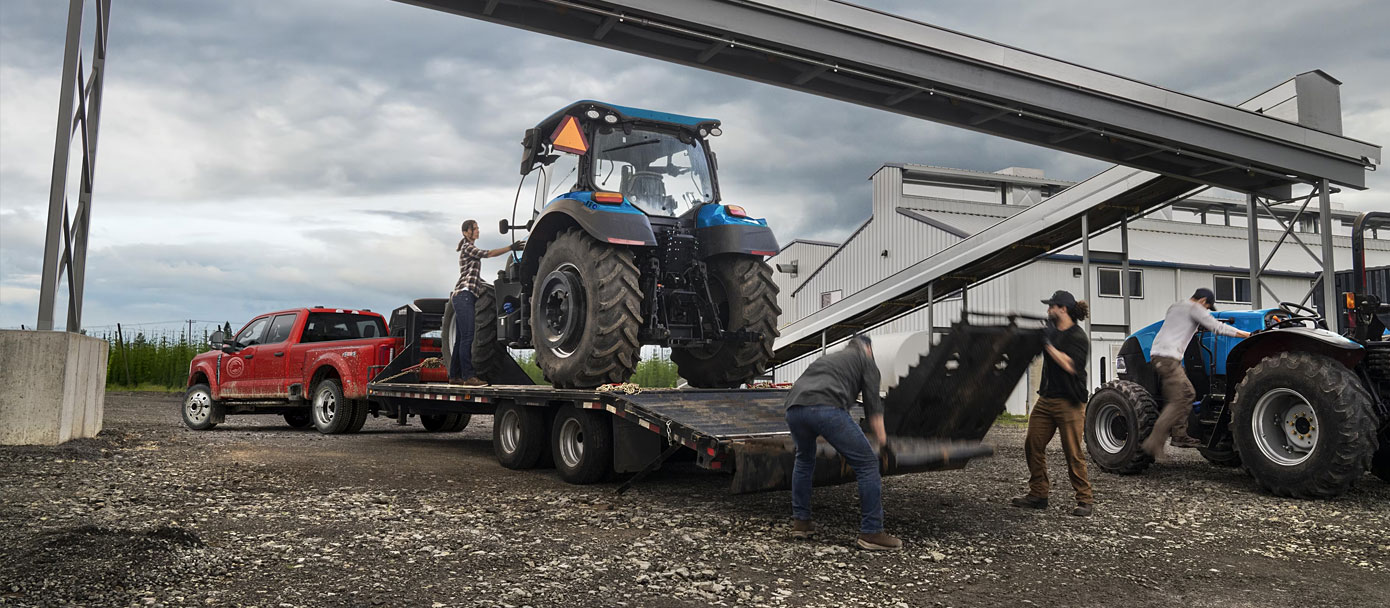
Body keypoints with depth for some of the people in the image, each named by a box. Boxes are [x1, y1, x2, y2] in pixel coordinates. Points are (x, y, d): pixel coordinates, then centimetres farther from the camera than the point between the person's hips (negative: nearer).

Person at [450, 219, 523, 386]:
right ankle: (468, 376, -21)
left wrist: (494, 288, 23)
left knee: (461, 338, 8)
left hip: (466, 296, 10)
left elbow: (475, 278, 29)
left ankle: (454, 375, 9)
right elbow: (487, 254, -18)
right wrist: (511, 248, -24)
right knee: (467, 336, -16)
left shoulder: (471, 250, 27)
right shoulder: (467, 248, -2)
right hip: (464, 294, -10)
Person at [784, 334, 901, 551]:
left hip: (794, 407, 6)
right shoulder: (865, 359, 24)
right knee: (867, 463, 5)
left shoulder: (827, 359, 41)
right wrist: (880, 436, 22)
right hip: (826, 408, -6)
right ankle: (871, 533, 5)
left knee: (804, 459, 32)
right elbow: (872, 402, 13)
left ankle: (800, 521, 32)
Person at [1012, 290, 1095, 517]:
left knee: (1073, 453, -6)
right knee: (1033, 445, 5)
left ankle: (1085, 500, 5)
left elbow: (1070, 365, -24)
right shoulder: (1050, 331, 11)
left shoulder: (1078, 337, -11)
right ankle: (1038, 494, 15)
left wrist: (1048, 343, -21)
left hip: (1069, 403, -8)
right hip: (1046, 399, 8)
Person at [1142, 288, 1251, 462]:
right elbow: (1217, 327, -4)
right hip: (1167, 357, -10)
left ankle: (1180, 436, 16)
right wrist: (1247, 334, 3)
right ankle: (1154, 443, -19)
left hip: (1160, 356, 10)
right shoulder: (1194, 308, -2)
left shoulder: (1174, 308, 25)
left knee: (1188, 393, 16)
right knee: (1178, 402, -13)